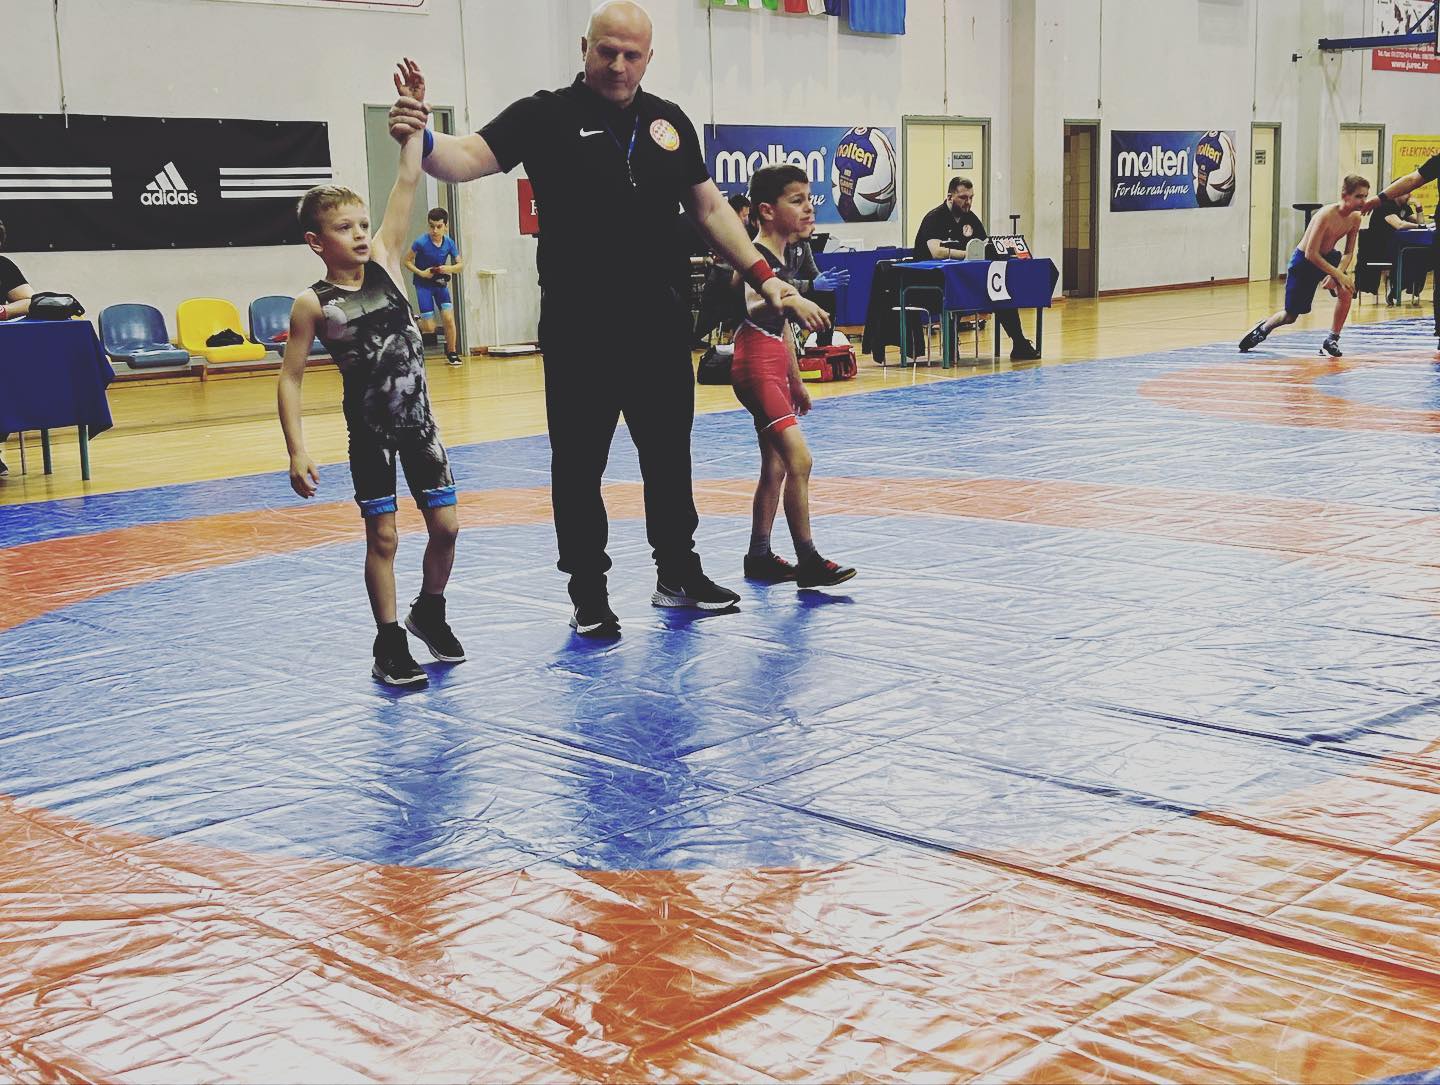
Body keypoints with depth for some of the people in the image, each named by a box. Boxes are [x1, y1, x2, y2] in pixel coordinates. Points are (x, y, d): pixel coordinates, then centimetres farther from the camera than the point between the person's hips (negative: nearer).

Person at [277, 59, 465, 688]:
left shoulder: (385, 260, -3)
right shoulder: (313, 305, -12)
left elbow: (407, 183, -7)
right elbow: (290, 377, -10)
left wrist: (414, 114, -12)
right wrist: (297, 449, -18)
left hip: (418, 421, 4)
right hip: (368, 431, -3)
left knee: (445, 525, 5)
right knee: (382, 537, 2)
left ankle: (430, 613, 29)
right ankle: (390, 642, 15)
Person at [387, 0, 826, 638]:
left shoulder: (670, 122, 10)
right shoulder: (547, 116, -4)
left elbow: (709, 208, 15)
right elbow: (471, 157, -16)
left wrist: (765, 279, 10)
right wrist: (422, 141, -38)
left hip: (662, 325, 4)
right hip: (579, 330, -4)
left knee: (670, 455, 14)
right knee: (579, 464, 5)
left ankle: (678, 575, 30)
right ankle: (589, 596, 17)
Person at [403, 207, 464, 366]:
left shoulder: (449, 243, -9)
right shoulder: (421, 242, -19)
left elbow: (461, 266, -2)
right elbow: (407, 261, -8)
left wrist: (449, 268, -22)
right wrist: (421, 273, -22)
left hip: (441, 283, 3)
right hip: (423, 285, -3)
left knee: (449, 318, -11)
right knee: (429, 328, -7)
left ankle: (452, 353, 8)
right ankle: (415, 324, 29)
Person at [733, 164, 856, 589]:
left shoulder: (782, 257, 13)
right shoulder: (758, 258, -15)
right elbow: (750, 308, -33)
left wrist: (796, 382, 26)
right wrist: (780, 301, -54)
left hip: (776, 368, 10)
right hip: (755, 366, -10)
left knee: (776, 466, 13)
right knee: (799, 459, -16)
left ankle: (759, 556, 22)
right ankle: (808, 562, -13)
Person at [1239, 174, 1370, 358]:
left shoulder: (1355, 218, -12)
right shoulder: (1326, 215, -31)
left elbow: (1349, 253, -5)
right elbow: (1311, 253, -31)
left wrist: (1338, 273, -24)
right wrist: (1338, 275, -32)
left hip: (1328, 256, 5)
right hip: (1304, 260, -5)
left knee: (1346, 290, -23)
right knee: (1291, 315, 4)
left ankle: (1331, 340, -7)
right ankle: (1264, 328, 38)